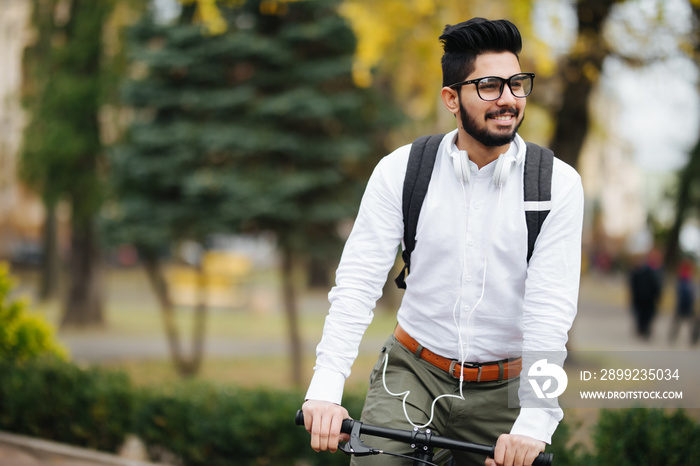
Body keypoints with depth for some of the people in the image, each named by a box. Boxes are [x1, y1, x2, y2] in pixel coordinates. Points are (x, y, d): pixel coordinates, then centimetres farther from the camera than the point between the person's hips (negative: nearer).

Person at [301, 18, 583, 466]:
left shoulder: (558, 184, -8)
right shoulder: (400, 172, -5)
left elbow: (551, 311, -15)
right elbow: (357, 282, -11)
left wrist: (533, 424, -27)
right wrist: (325, 390, -25)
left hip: (504, 389, 1)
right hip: (414, 371, 0)